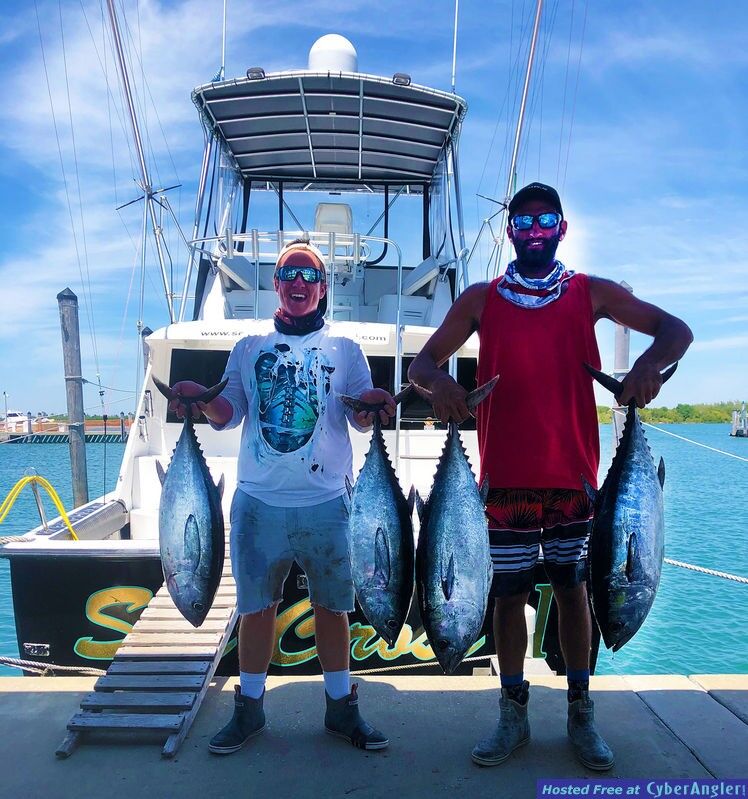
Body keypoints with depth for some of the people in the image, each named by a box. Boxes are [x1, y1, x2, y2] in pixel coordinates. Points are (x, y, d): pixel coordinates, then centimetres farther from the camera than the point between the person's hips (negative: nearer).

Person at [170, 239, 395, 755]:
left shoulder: (344, 349, 9)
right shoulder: (250, 348, 12)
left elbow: (361, 420, 0)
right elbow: (227, 415, 7)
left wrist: (372, 405, -23)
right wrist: (201, 398, -14)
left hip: (325, 503, -1)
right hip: (259, 500, 1)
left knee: (332, 605, 8)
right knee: (256, 605, 9)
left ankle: (341, 706, 26)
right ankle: (249, 707, 28)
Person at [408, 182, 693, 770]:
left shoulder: (591, 293, 5)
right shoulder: (480, 299, 4)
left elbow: (676, 330, 6)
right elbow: (422, 361, 3)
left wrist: (650, 362, -18)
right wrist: (438, 381, -21)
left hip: (573, 473, 1)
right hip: (507, 476, 0)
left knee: (572, 587, 12)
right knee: (509, 592, 7)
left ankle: (581, 714, 28)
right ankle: (514, 715, 24)